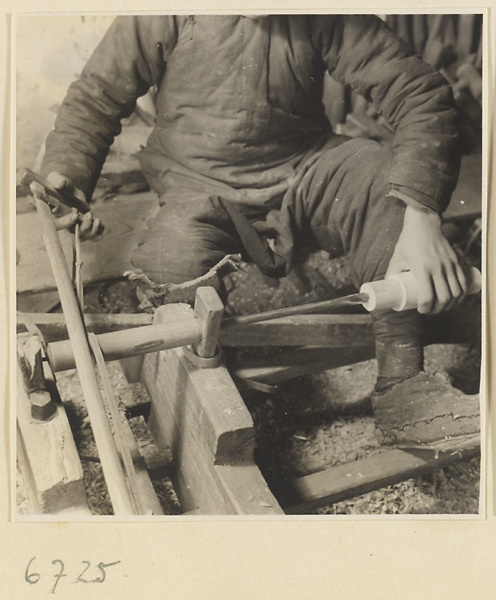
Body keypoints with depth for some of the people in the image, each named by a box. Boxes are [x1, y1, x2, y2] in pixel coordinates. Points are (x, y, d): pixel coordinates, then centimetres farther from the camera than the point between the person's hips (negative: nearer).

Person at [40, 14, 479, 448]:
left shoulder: (327, 17, -10)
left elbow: (420, 93, -15)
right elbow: (96, 97, 2)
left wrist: (422, 220, -30)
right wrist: (64, 174, -17)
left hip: (304, 179, 1)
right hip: (202, 193, 0)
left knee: (389, 177, -27)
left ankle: (400, 381, -23)